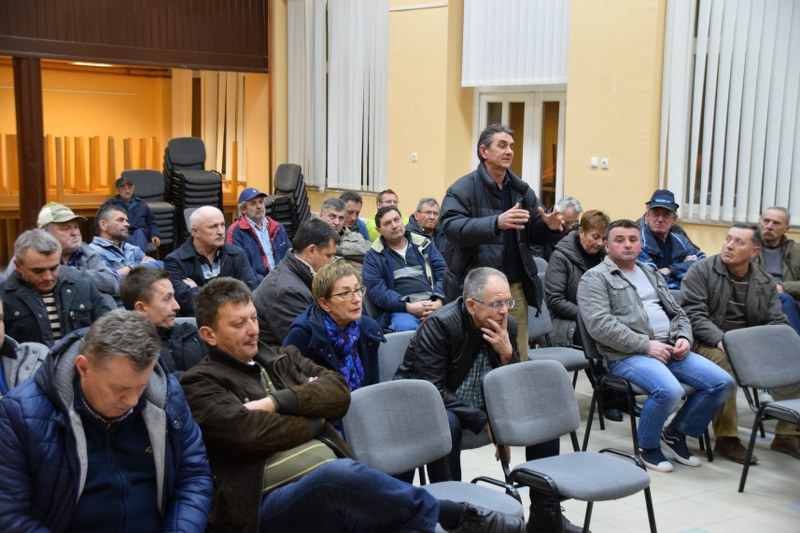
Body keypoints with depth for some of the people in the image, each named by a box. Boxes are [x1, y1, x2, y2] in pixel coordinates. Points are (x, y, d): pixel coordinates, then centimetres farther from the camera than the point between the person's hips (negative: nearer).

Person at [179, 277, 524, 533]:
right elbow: (251, 432, -13)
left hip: (334, 489, 6)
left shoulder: (281, 358, 22)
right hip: (270, 504, -5)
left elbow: (338, 392, 7)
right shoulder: (201, 383, 4)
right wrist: (313, 421, 2)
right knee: (338, 473, -36)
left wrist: (277, 401, -7)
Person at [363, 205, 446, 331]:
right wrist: (409, 307, -16)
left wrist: (439, 301, -8)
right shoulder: (373, 256, 10)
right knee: (407, 327, -38)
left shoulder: (424, 244, 20)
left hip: (433, 304, 2)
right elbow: (376, 289, -3)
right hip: (400, 309, -2)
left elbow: (442, 272, 12)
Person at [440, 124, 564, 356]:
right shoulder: (462, 189, -6)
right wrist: (496, 223, -35)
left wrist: (551, 227, -9)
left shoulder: (521, 190, 13)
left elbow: (534, 234, 16)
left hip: (515, 288, 5)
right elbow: (452, 227, -22)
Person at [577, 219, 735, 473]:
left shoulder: (652, 274, 25)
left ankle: (677, 432, 13)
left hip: (670, 349, 7)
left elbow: (677, 312, 26)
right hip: (627, 355, -7)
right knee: (669, 390, -33)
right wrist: (646, 345, -15)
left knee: (723, 383, -9)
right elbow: (600, 325, -13)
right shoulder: (595, 278, 1)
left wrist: (684, 337, 2)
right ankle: (647, 445, -3)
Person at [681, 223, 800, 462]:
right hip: (708, 344, -5)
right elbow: (693, 313, -12)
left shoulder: (765, 282, 12)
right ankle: (726, 438, -25)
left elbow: (776, 322, 10)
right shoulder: (701, 271, -3)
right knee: (725, 361, -37)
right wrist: (721, 340, -27)